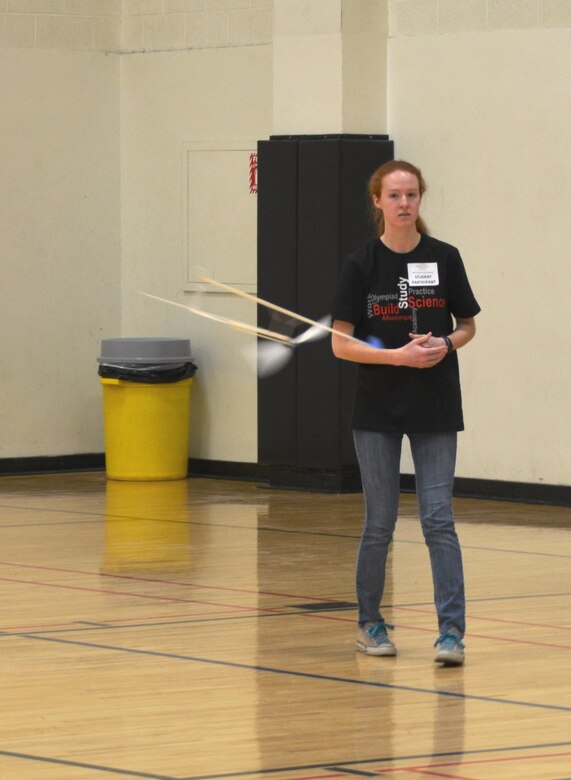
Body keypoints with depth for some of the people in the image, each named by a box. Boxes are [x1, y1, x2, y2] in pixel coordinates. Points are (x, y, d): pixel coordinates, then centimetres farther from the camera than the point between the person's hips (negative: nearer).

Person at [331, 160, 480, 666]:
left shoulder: (444, 259, 0)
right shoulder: (362, 264, -3)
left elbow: (468, 325, 10)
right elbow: (341, 343, -5)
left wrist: (445, 344, -12)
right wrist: (400, 355, -18)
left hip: (435, 410, 0)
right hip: (378, 410, 0)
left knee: (438, 518, -6)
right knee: (380, 522, 5)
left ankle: (452, 630, -7)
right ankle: (370, 624, 21)